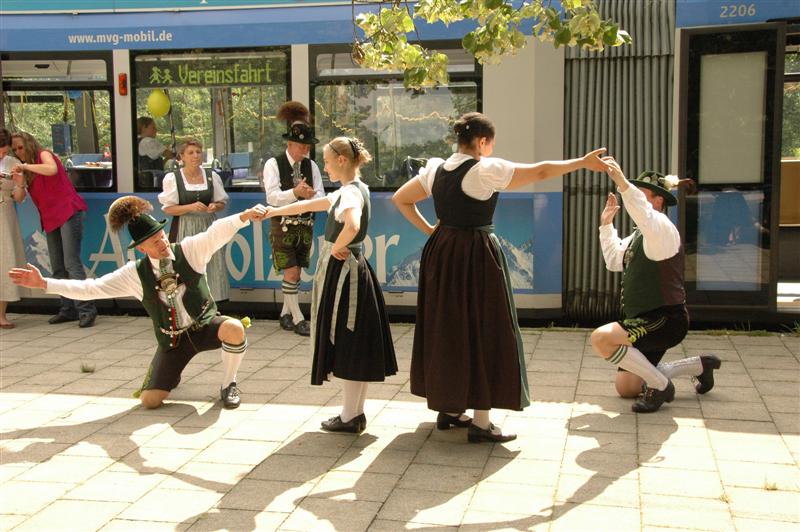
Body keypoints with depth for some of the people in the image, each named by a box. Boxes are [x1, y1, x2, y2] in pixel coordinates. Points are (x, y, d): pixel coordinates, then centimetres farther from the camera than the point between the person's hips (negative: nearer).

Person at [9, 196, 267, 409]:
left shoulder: (189, 250, -12)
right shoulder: (135, 274, -8)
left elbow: (218, 231, -29)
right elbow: (90, 288, -5)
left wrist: (245, 215, -50)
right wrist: (43, 283, -10)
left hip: (205, 326, -1)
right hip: (173, 339, 1)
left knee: (234, 329, -36)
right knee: (149, 400, -12)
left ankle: (228, 385, -6)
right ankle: (170, 373, 28)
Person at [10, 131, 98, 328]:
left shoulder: (44, 154, -2)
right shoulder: (28, 172, 21)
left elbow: (52, 169, -24)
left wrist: (25, 166, -18)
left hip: (68, 213, -9)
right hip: (51, 219, 9)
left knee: (72, 263, -14)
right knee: (57, 268, 6)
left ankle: (86, 310, -16)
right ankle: (68, 309, 9)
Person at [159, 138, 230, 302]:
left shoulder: (212, 176, 5)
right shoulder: (172, 178, -3)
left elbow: (222, 202, 12)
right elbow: (168, 208, -5)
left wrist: (215, 206, -11)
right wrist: (191, 207, -19)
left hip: (208, 227, 3)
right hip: (185, 229, -3)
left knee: (210, 267, 3)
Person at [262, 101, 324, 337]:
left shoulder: (311, 165, 6)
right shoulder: (273, 164, -7)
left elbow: (321, 196, 2)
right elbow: (272, 196, -16)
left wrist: (312, 196, -21)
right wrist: (295, 193, -31)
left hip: (305, 224, 5)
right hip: (283, 224, -5)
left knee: (296, 272, 10)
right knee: (291, 273, -8)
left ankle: (285, 313, 25)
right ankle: (297, 319, 0)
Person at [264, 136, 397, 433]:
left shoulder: (352, 192, -16)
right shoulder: (349, 191, 13)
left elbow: (352, 226, -39)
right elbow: (308, 205, 25)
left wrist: (336, 248, -21)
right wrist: (273, 212, 30)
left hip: (344, 272, -9)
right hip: (348, 271, 9)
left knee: (348, 345, -2)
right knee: (352, 346, 13)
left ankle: (349, 418, 7)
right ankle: (356, 413, 21)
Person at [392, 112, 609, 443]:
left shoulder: (435, 169, 6)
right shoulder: (486, 170, -13)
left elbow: (400, 199, 15)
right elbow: (540, 172, -11)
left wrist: (428, 229, 11)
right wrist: (582, 162, -1)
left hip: (442, 253, 7)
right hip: (476, 257, -7)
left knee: (446, 330, 16)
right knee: (483, 333, 0)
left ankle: (447, 409, 27)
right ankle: (480, 422, 4)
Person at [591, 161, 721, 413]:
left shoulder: (663, 229, -15)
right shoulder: (640, 235, 15)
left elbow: (645, 215, -39)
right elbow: (614, 260, 22)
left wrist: (622, 182, -51)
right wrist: (606, 224, 15)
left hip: (665, 319, -10)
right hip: (646, 321, 10)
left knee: (602, 338, -31)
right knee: (625, 388, 17)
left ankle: (660, 386, -12)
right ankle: (700, 365, 29)